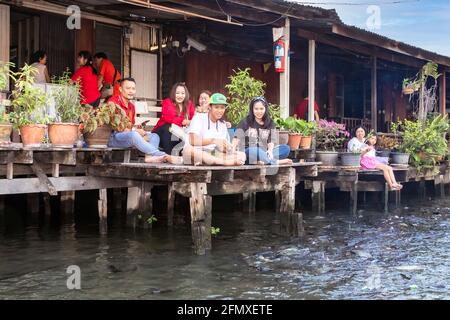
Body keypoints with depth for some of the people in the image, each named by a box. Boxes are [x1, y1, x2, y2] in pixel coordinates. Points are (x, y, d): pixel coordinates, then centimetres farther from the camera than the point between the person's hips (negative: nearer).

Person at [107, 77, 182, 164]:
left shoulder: (131, 106, 20)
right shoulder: (113, 101, -5)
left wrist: (139, 130, -6)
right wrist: (134, 130, -16)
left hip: (128, 135, 9)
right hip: (113, 137, -9)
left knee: (154, 136, -5)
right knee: (133, 135, -37)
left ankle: (149, 156, -41)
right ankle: (165, 156, -41)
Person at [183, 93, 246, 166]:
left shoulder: (222, 124, 15)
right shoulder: (199, 118, -3)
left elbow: (222, 147, 8)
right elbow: (193, 141, -20)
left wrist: (227, 148, -16)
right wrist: (213, 140, -32)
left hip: (212, 156, 5)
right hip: (196, 154, -5)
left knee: (241, 155, -13)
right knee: (190, 150, -40)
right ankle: (225, 162, -39)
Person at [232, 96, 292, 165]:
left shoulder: (270, 123, 12)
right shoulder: (246, 121, 3)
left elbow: (271, 141, 2)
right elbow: (237, 138, -7)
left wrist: (270, 151, -20)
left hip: (264, 153, 4)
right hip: (249, 153, -3)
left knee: (286, 148, -18)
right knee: (253, 151, -38)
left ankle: (264, 161, -35)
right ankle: (276, 162, -31)